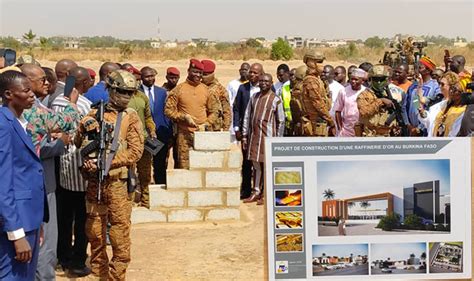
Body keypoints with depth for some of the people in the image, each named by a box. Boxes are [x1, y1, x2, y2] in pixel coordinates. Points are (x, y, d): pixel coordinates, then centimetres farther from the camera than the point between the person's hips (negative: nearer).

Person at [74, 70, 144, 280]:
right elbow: (79, 142, 13)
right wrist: (89, 158, -7)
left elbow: (135, 151, -8)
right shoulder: (94, 115, 6)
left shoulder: (131, 118, 0)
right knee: (94, 230, 13)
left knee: (120, 233, -1)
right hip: (94, 181, 3)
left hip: (117, 182, -3)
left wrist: (108, 162, -17)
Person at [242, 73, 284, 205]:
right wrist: (244, 135, 7)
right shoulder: (254, 97, 10)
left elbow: (281, 121, 0)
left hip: (268, 136, -4)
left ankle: (264, 194, 10)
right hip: (254, 136, 4)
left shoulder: (276, 99, -2)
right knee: (256, 165, 8)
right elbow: (247, 117, 12)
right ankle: (256, 192, 16)